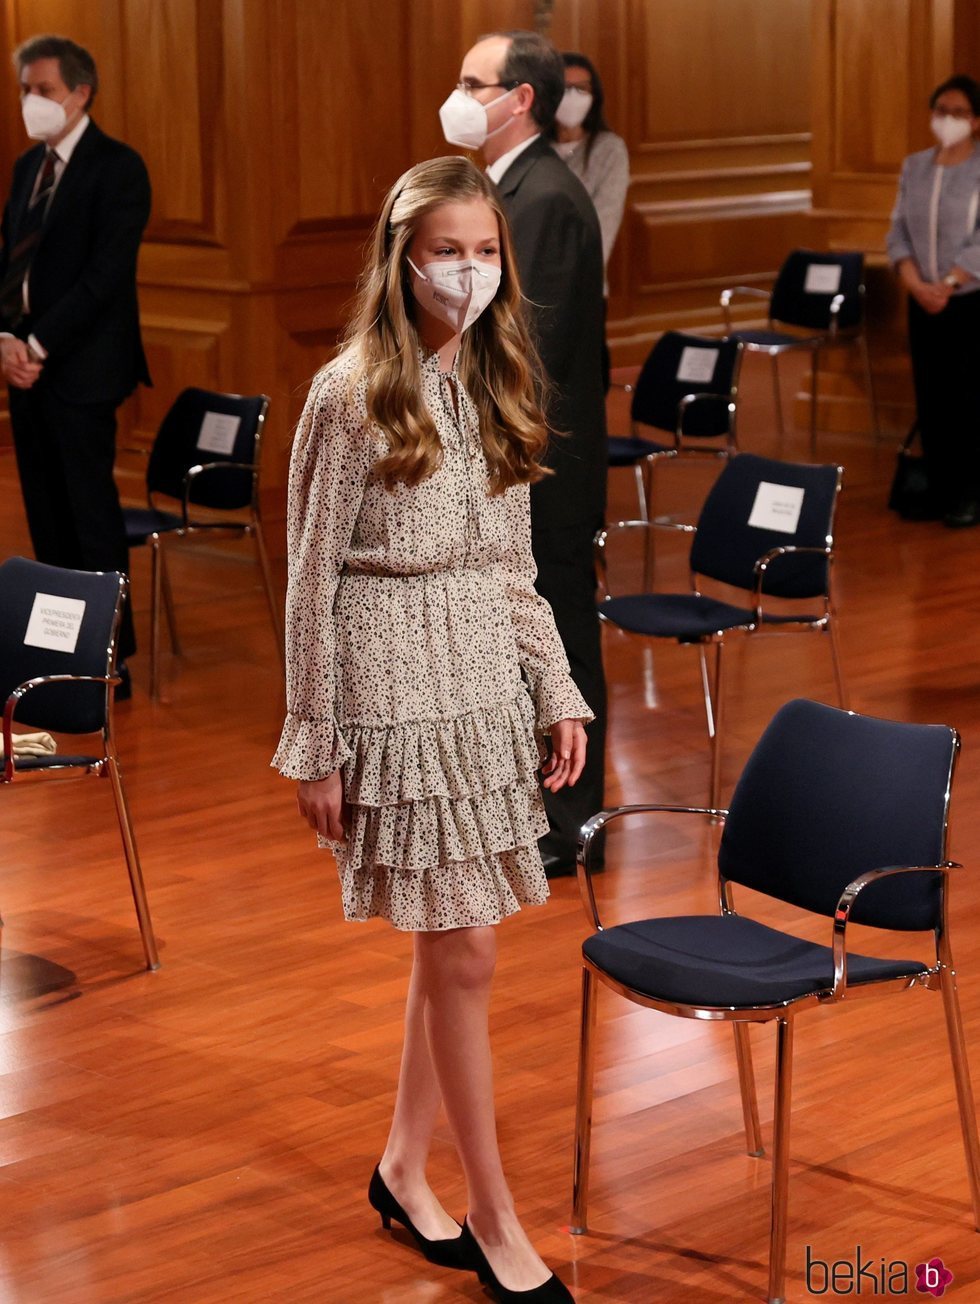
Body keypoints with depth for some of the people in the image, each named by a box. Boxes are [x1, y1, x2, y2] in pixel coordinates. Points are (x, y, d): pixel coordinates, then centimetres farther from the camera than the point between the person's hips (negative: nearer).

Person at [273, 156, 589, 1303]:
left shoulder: (492, 388, 8)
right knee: (465, 955, -2)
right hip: (399, 693, -6)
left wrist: (558, 694, 8)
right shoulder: (352, 396, -11)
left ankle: (404, 1167, 28)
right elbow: (312, 581, -9)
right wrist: (314, 749, -9)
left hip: (489, 688, 6)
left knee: (451, 943, 11)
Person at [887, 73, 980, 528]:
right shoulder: (914, 167, 8)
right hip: (923, 304, 5)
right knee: (930, 397, 7)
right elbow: (898, 232, 5)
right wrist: (915, 284, -9)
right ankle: (939, 489, 16)